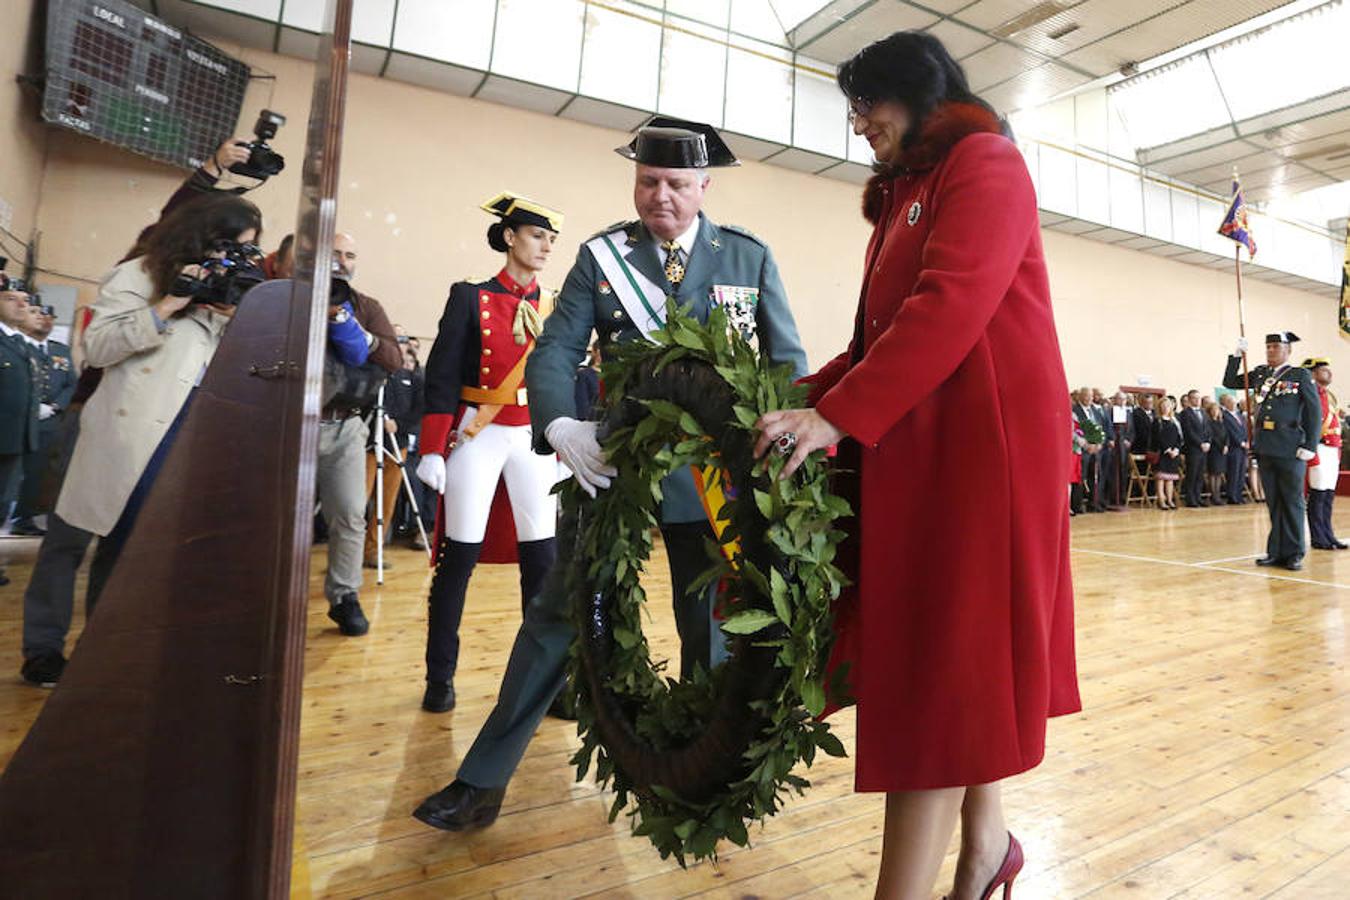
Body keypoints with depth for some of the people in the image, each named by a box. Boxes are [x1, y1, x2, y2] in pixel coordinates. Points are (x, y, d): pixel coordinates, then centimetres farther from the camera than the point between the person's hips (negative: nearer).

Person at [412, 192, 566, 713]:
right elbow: (442, 377, -5)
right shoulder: (470, 298, -2)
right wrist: (433, 450, -11)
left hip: (534, 440, 4)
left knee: (542, 556, 2)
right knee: (460, 555, 1)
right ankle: (440, 676, 16)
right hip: (477, 436, -3)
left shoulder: (553, 309, 10)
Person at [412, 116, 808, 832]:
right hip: (611, 463, 0)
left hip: (710, 475, 1)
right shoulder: (601, 255, 3)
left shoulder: (749, 256, 4)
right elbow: (554, 351, -3)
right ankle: (485, 778, 21)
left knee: (710, 631, 12)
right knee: (557, 616, 5)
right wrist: (561, 426, -24)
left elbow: (788, 361, 6)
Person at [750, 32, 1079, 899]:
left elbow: (952, 306, -18)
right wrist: (804, 398, 6)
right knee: (946, 655, 12)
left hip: (980, 438, -8)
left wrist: (839, 417, -24)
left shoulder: (984, 161, -1)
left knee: (944, 663, -6)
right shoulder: (904, 195, 24)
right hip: (915, 444, 8)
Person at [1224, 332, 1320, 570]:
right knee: (1273, 502, 10)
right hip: (1264, 448, 4)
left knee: (1292, 502, 3)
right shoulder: (1260, 373, 13)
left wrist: (1310, 446, -11)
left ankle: (1293, 554, 12)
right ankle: (1276, 552, 17)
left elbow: (1314, 413, -4)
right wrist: (1237, 356, 6)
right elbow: (1230, 382, 17)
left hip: (1290, 449, -4)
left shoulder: (1301, 376, 0)